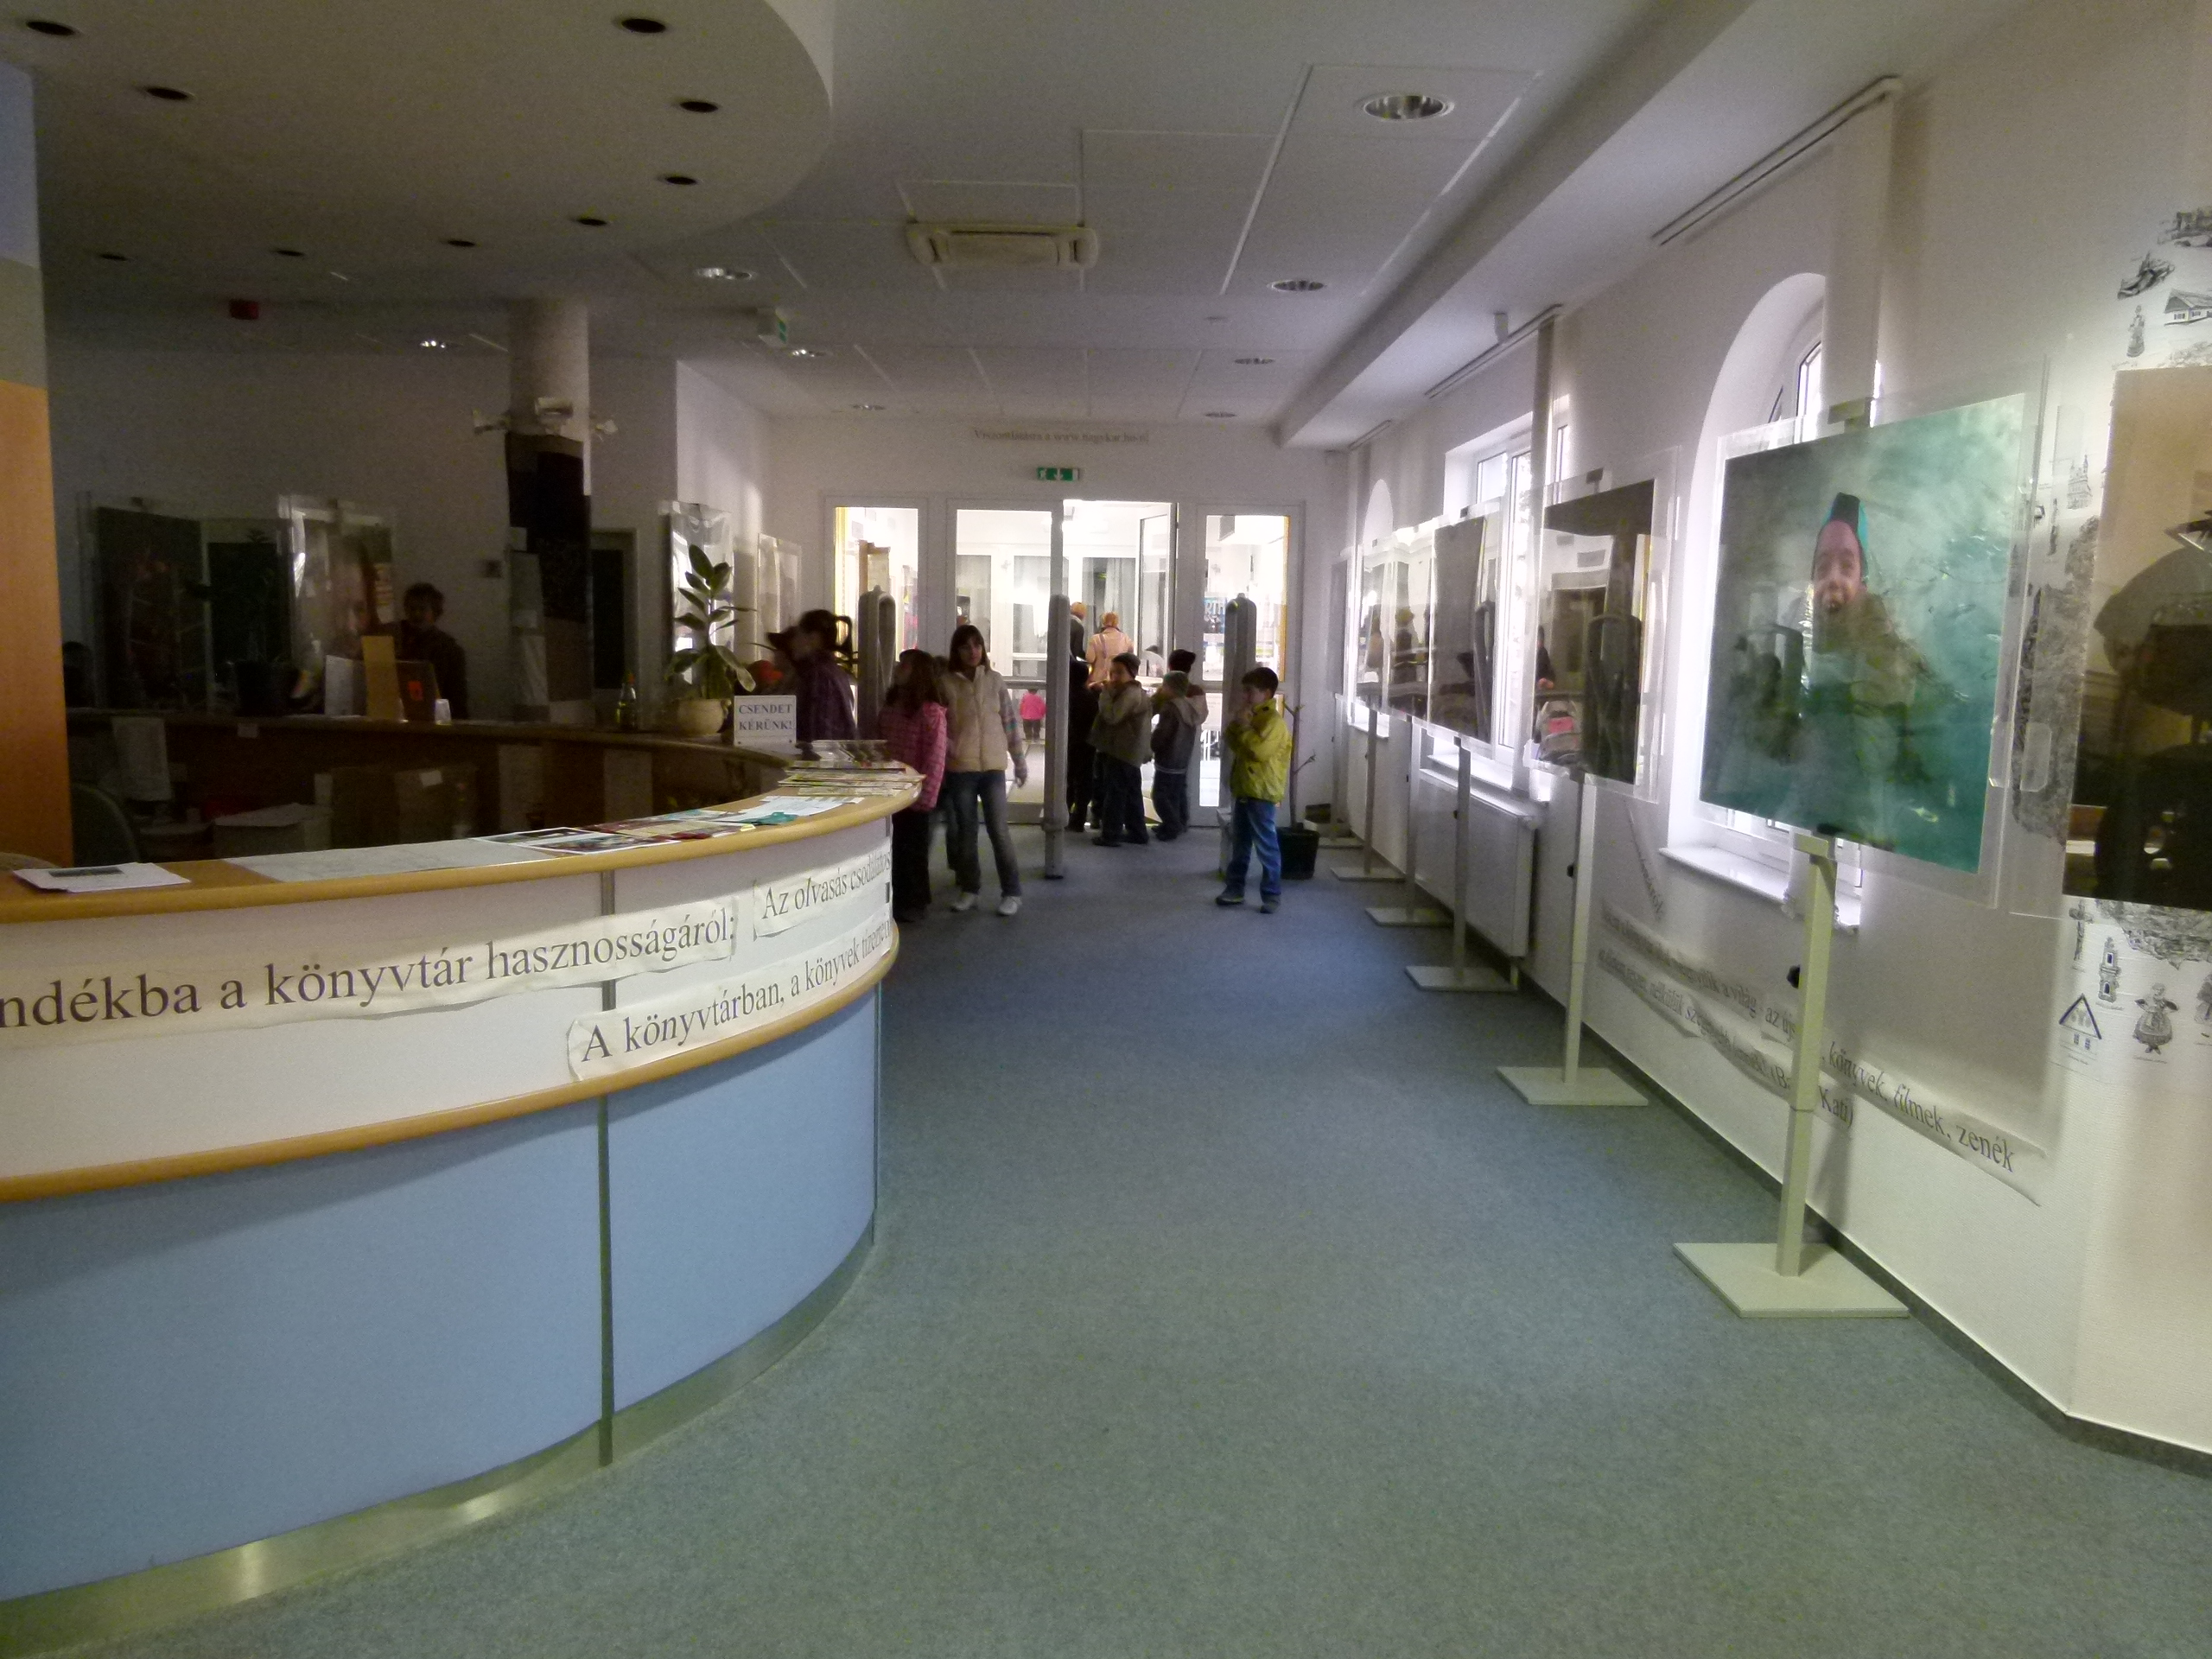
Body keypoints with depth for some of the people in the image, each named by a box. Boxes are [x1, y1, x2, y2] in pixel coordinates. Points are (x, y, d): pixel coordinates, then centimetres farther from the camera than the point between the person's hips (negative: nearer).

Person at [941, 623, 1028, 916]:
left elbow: (1010, 722, 6)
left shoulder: (995, 680, 3)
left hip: (993, 767, 0)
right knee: (965, 831, 9)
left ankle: (1012, 892, 6)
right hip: (959, 768, 0)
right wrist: (944, 747, -16)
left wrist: (1020, 762, 6)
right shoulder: (946, 683, -1)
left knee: (998, 830, -2)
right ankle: (969, 889, 20)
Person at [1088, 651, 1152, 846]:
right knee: (1131, 793, 13)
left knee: (1114, 793, -6)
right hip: (1130, 752, 11)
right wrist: (1109, 692, 7)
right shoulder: (1135, 692, 19)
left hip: (1121, 752, -11)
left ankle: (1111, 834, -4)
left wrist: (1106, 692, -16)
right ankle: (1137, 832, 18)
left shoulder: (1129, 694, -17)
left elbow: (1111, 716, -25)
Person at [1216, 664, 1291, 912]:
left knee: (1266, 845, -4)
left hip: (1262, 793, -9)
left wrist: (1244, 727, -17)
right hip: (1244, 790, 9)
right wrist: (1235, 725, -2)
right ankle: (1235, 889, 22)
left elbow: (1260, 750, -26)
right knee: (1239, 844, 14)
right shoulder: (1251, 717, 16)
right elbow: (1230, 743, 15)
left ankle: (1272, 894, 2)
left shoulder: (1274, 720, -14)